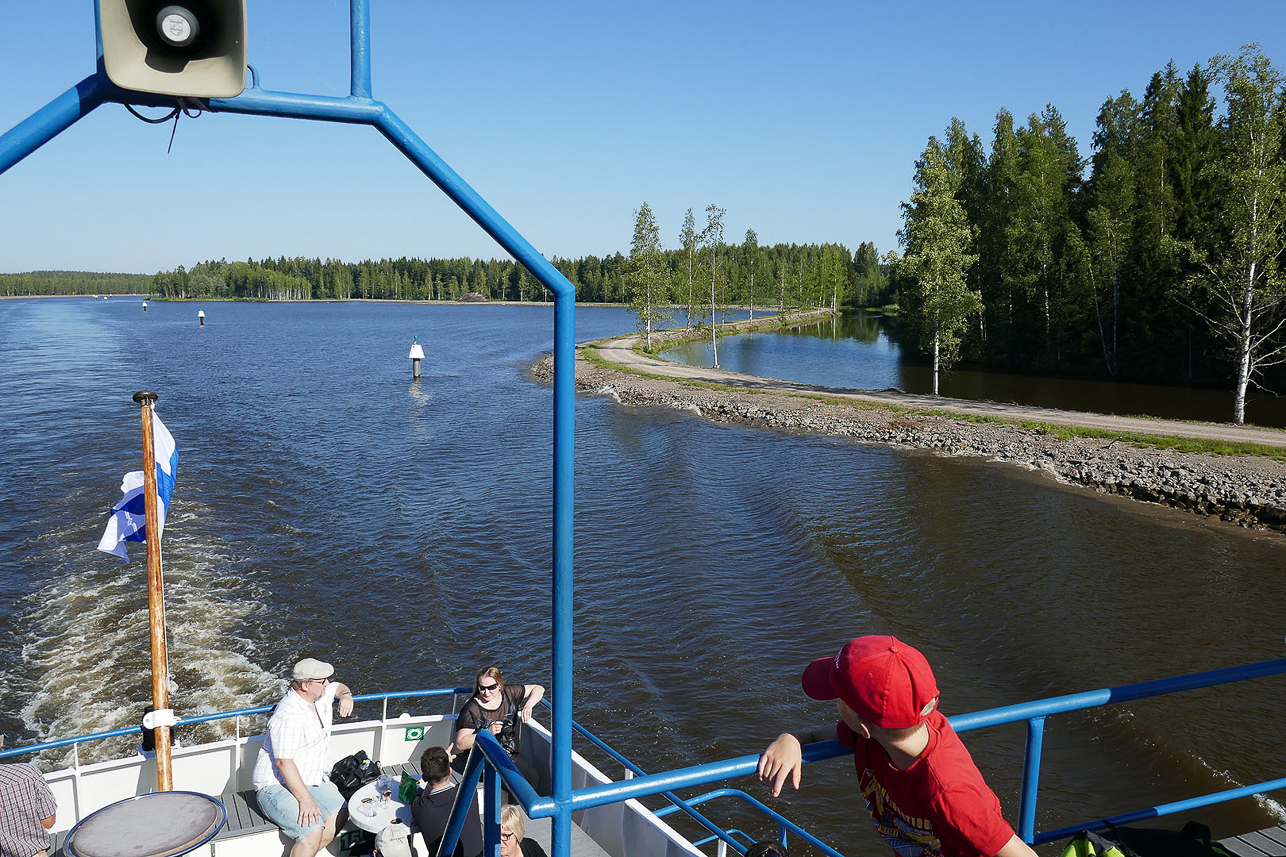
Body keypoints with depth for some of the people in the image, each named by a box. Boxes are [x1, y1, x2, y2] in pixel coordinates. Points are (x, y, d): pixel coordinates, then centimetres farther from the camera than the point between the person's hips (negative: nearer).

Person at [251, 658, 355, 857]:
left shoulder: (320, 696, 5)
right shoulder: (288, 717, -23)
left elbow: (338, 687, 28)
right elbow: (284, 761, -26)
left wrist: (346, 695, 2)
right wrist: (305, 799, -29)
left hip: (312, 781, 9)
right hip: (278, 787, -9)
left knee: (341, 814, -14)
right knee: (314, 831, -28)